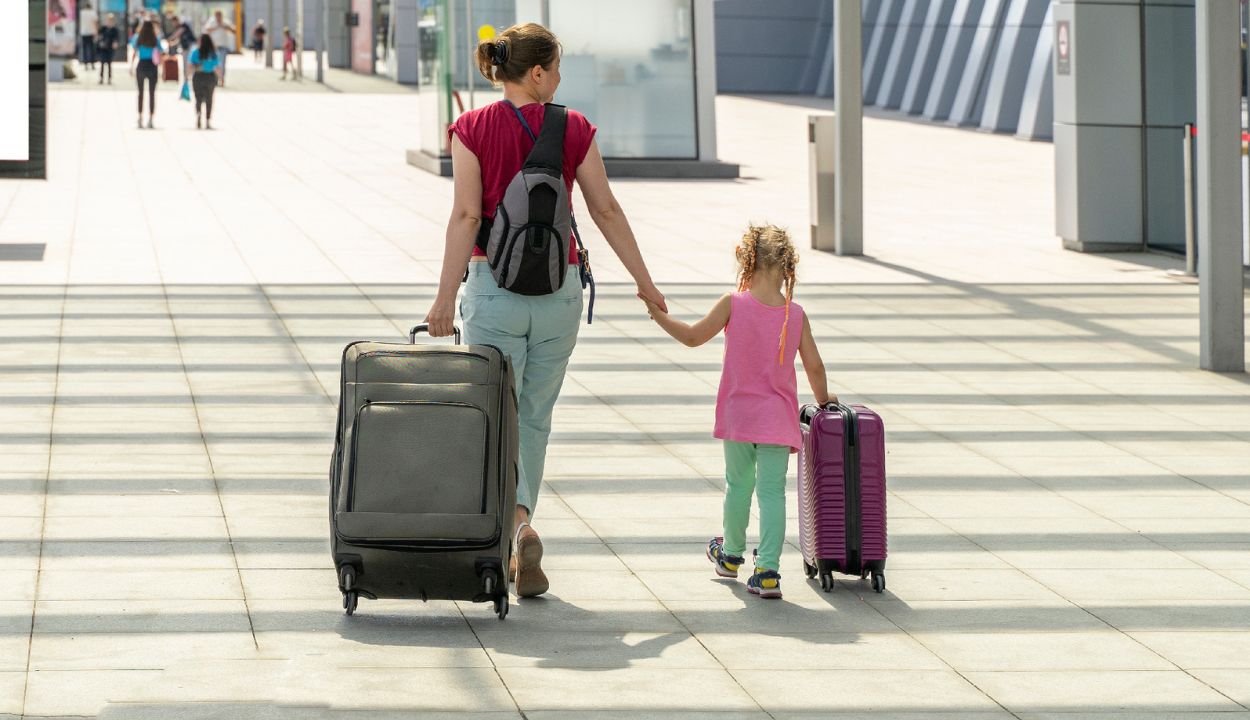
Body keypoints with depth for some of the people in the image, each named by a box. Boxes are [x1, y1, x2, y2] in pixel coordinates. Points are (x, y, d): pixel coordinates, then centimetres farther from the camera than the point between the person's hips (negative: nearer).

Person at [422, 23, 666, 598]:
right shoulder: (574, 130, -2)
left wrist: (445, 296, -11)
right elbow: (607, 212, 2)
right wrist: (644, 281, 11)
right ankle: (518, 551, 15)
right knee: (535, 417, 13)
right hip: (559, 288, 2)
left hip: (493, 283, -2)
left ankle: (520, 524, -23)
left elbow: (466, 216, -12)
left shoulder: (473, 130, -6)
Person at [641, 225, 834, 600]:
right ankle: (768, 570, -9)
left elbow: (693, 336, -3)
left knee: (738, 484, 17)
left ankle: (731, 555, 36)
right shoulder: (795, 315, -4)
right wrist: (823, 399, 18)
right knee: (772, 491, -1)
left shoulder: (733, 305, -9)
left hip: (738, 414, 0)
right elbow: (814, 365, 0)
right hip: (778, 420, 0)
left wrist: (659, 315, 11)